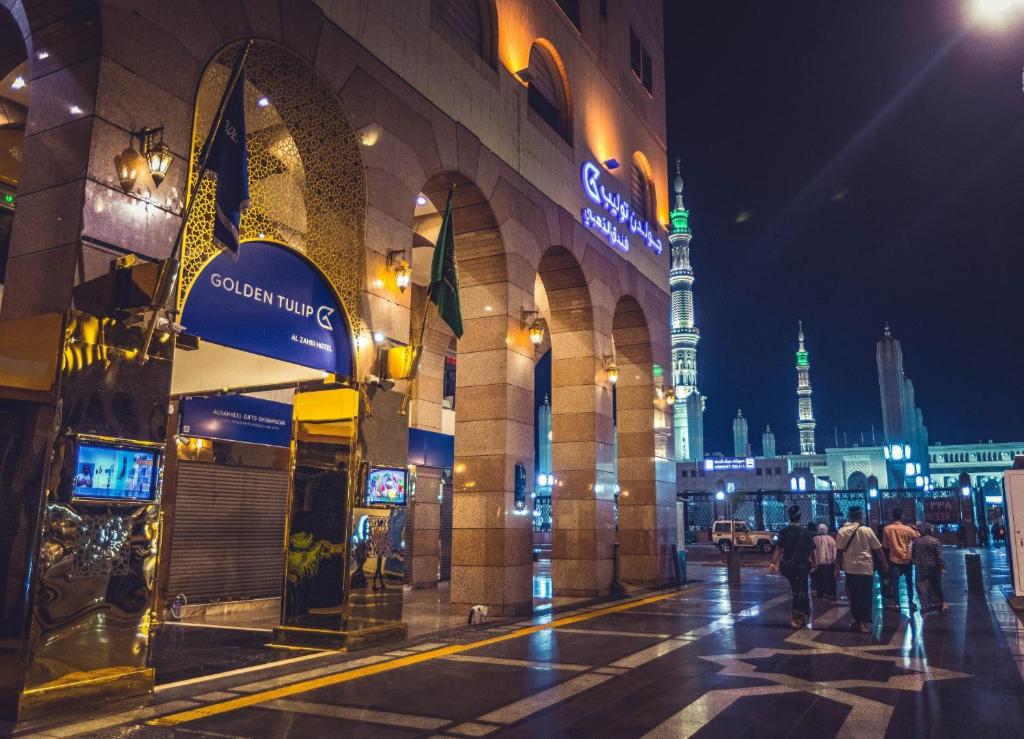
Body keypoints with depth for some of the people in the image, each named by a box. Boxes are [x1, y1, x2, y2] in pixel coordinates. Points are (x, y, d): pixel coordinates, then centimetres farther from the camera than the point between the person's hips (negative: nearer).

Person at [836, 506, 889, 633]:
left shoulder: (842, 531, -4)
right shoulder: (867, 530, -5)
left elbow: (839, 551, -4)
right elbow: (878, 549, 1)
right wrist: (884, 564, 12)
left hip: (850, 568, 1)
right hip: (866, 567, -1)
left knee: (854, 595, 11)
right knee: (866, 595, 6)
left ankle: (858, 621, 16)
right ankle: (865, 622, 7)